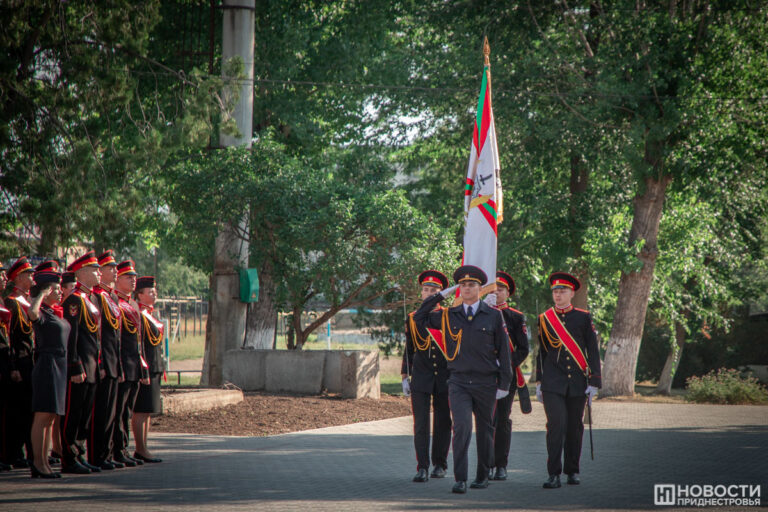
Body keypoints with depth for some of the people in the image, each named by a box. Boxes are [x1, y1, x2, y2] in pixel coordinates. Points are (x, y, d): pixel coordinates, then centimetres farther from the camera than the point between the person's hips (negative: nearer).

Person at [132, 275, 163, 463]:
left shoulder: (149, 315, 17)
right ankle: (141, 450, -4)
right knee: (141, 411, -6)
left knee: (147, 411, 12)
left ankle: (142, 449, 16)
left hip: (154, 369, 10)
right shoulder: (138, 315, -14)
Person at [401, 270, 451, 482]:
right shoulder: (413, 319, 7)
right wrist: (405, 377, 8)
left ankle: (440, 465, 19)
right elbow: (408, 350, 12)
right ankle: (422, 468, -7)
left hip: (445, 379, 0)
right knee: (420, 424, -7)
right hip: (421, 379, 0)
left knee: (443, 423, 7)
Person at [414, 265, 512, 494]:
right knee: (462, 427, -15)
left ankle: (483, 475, 27)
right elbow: (419, 319, 11)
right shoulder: (449, 315, 5)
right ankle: (460, 479, -16)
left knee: (485, 430, 11)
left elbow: (503, 351, 2)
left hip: (485, 383, 0)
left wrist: (504, 384, -1)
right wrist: (439, 296, 6)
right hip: (458, 383, 0)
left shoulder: (493, 316, 0)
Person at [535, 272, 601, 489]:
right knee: (556, 425, -12)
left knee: (575, 427, 7)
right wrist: (539, 381, 11)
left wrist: (594, 382, -3)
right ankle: (554, 474, -10)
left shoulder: (583, 318, 3)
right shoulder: (544, 319, 6)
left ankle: (572, 471, 20)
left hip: (577, 382, 1)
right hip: (553, 383, -1)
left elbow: (593, 351, 3)